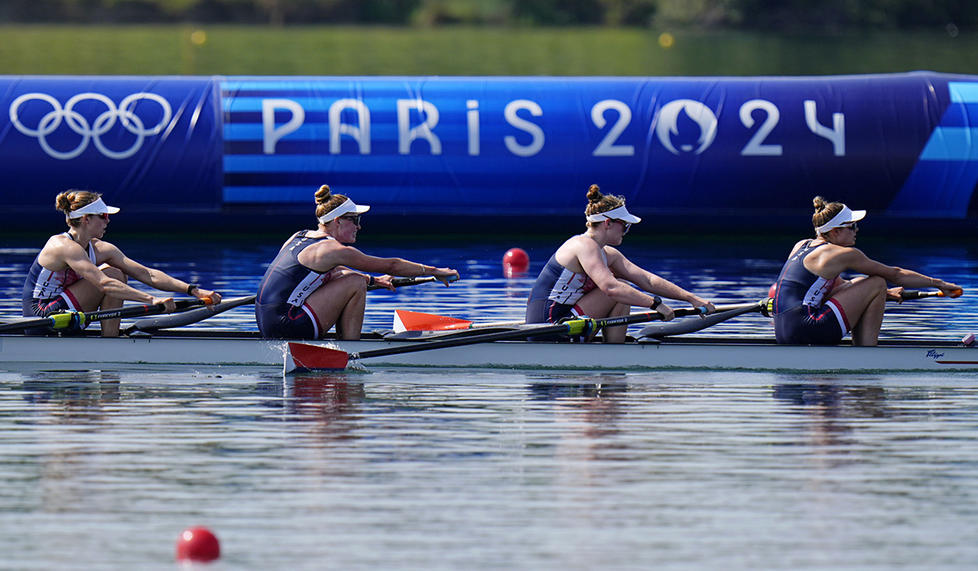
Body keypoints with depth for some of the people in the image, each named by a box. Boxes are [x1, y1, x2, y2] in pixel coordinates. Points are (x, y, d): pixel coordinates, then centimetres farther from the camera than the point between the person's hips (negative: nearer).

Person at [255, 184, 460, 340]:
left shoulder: (300, 237, 16)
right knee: (356, 283, -6)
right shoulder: (333, 250, -10)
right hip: (287, 327, -10)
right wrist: (434, 271, 6)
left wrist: (372, 279, 38)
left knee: (340, 275, 23)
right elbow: (390, 265, -4)